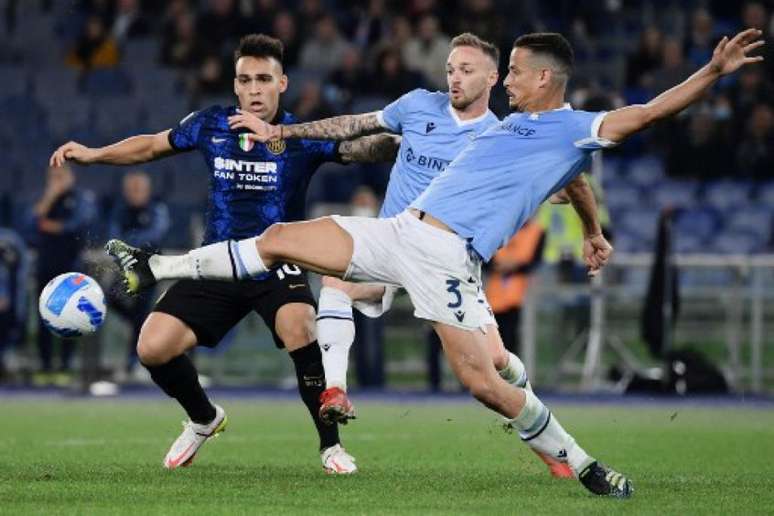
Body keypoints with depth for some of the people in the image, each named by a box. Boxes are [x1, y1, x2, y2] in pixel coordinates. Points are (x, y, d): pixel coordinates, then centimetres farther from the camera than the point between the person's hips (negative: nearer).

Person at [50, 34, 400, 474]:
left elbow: (364, 148, -25)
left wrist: (402, 142, -45)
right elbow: (152, 145, 14)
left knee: (299, 330, -34)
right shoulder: (211, 126, -3)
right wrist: (92, 154, 4)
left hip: (277, 267, -4)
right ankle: (204, 419, 24)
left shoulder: (302, 136, -12)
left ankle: (331, 445, -17)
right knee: (153, 349, -8)